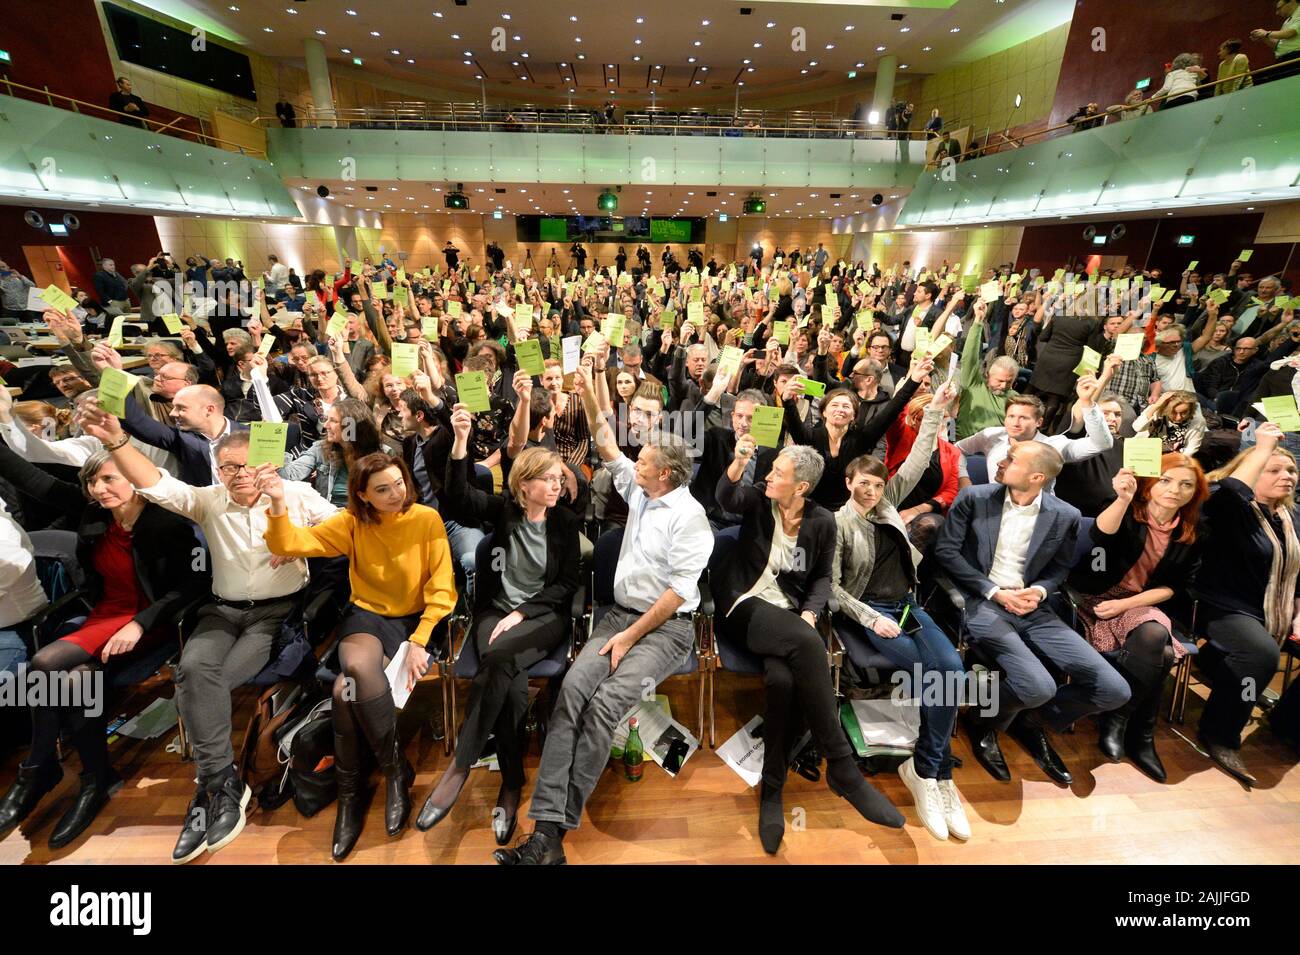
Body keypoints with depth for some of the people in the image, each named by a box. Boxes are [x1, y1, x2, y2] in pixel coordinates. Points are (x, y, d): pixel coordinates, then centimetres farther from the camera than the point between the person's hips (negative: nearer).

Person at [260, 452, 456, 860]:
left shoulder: (427, 520, -10)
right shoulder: (352, 522, -1)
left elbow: (442, 589, -9)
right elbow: (289, 544, -9)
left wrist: (418, 642, -16)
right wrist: (279, 504, -28)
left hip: (415, 618, -2)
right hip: (366, 615, 3)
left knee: (347, 690, -25)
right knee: (358, 667, -32)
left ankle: (350, 792, 3)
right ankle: (396, 768, -10)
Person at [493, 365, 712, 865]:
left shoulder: (689, 514, -12)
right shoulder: (639, 492, 11)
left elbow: (680, 590, -16)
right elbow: (608, 450, 22)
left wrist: (631, 637, -15)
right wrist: (590, 400, 19)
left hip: (666, 627, -6)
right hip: (621, 613, 6)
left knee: (604, 702, -27)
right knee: (572, 688, -19)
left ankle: (556, 830, -15)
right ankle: (546, 831, -21)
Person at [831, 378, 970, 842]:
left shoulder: (888, 503, 11)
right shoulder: (838, 523, -5)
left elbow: (917, 461, 7)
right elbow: (832, 586, -7)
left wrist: (935, 411, 4)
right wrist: (871, 618, -15)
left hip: (908, 605, 5)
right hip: (869, 610, -5)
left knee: (951, 667, -20)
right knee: (933, 674, -22)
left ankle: (926, 770, -6)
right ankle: (937, 774, -1)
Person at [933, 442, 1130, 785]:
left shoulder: (1065, 516, 4)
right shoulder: (974, 498, -3)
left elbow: (1060, 567, 16)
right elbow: (945, 551, -4)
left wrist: (1039, 590, -8)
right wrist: (994, 591, -11)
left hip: (1031, 608, 4)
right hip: (981, 603, -4)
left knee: (1113, 690, -7)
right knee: (1038, 687, -26)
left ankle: (1033, 722, 21)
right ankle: (984, 724, 10)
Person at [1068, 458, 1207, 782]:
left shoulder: (1188, 535, 6)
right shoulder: (1127, 513, -7)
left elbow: (1172, 586, 5)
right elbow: (1101, 534, -31)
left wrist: (1126, 604, -12)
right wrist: (1123, 499, -49)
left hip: (1142, 605, 4)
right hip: (1095, 599, -4)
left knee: (1161, 650, -28)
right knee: (1155, 643, -29)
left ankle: (1117, 720, -8)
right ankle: (1140, 736, -9)